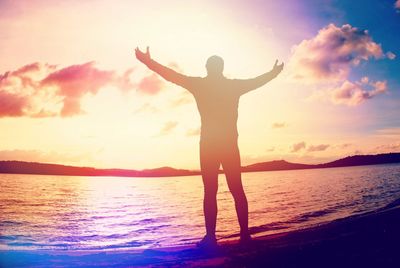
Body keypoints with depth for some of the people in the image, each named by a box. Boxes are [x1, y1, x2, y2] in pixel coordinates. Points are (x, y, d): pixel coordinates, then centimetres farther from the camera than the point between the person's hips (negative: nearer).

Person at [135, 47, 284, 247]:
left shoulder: (199, 84, 1)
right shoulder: (234, 85, 10)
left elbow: (171, 75, 4)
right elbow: (258, 81, 26)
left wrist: (148, 61, 13)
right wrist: (275, 72, 44)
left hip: (209, 145, -2)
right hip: (230, 145, 3)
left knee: (210, 191, -4)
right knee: (237, 190, 7)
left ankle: (211, 236, -9)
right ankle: (245, 234, 6)